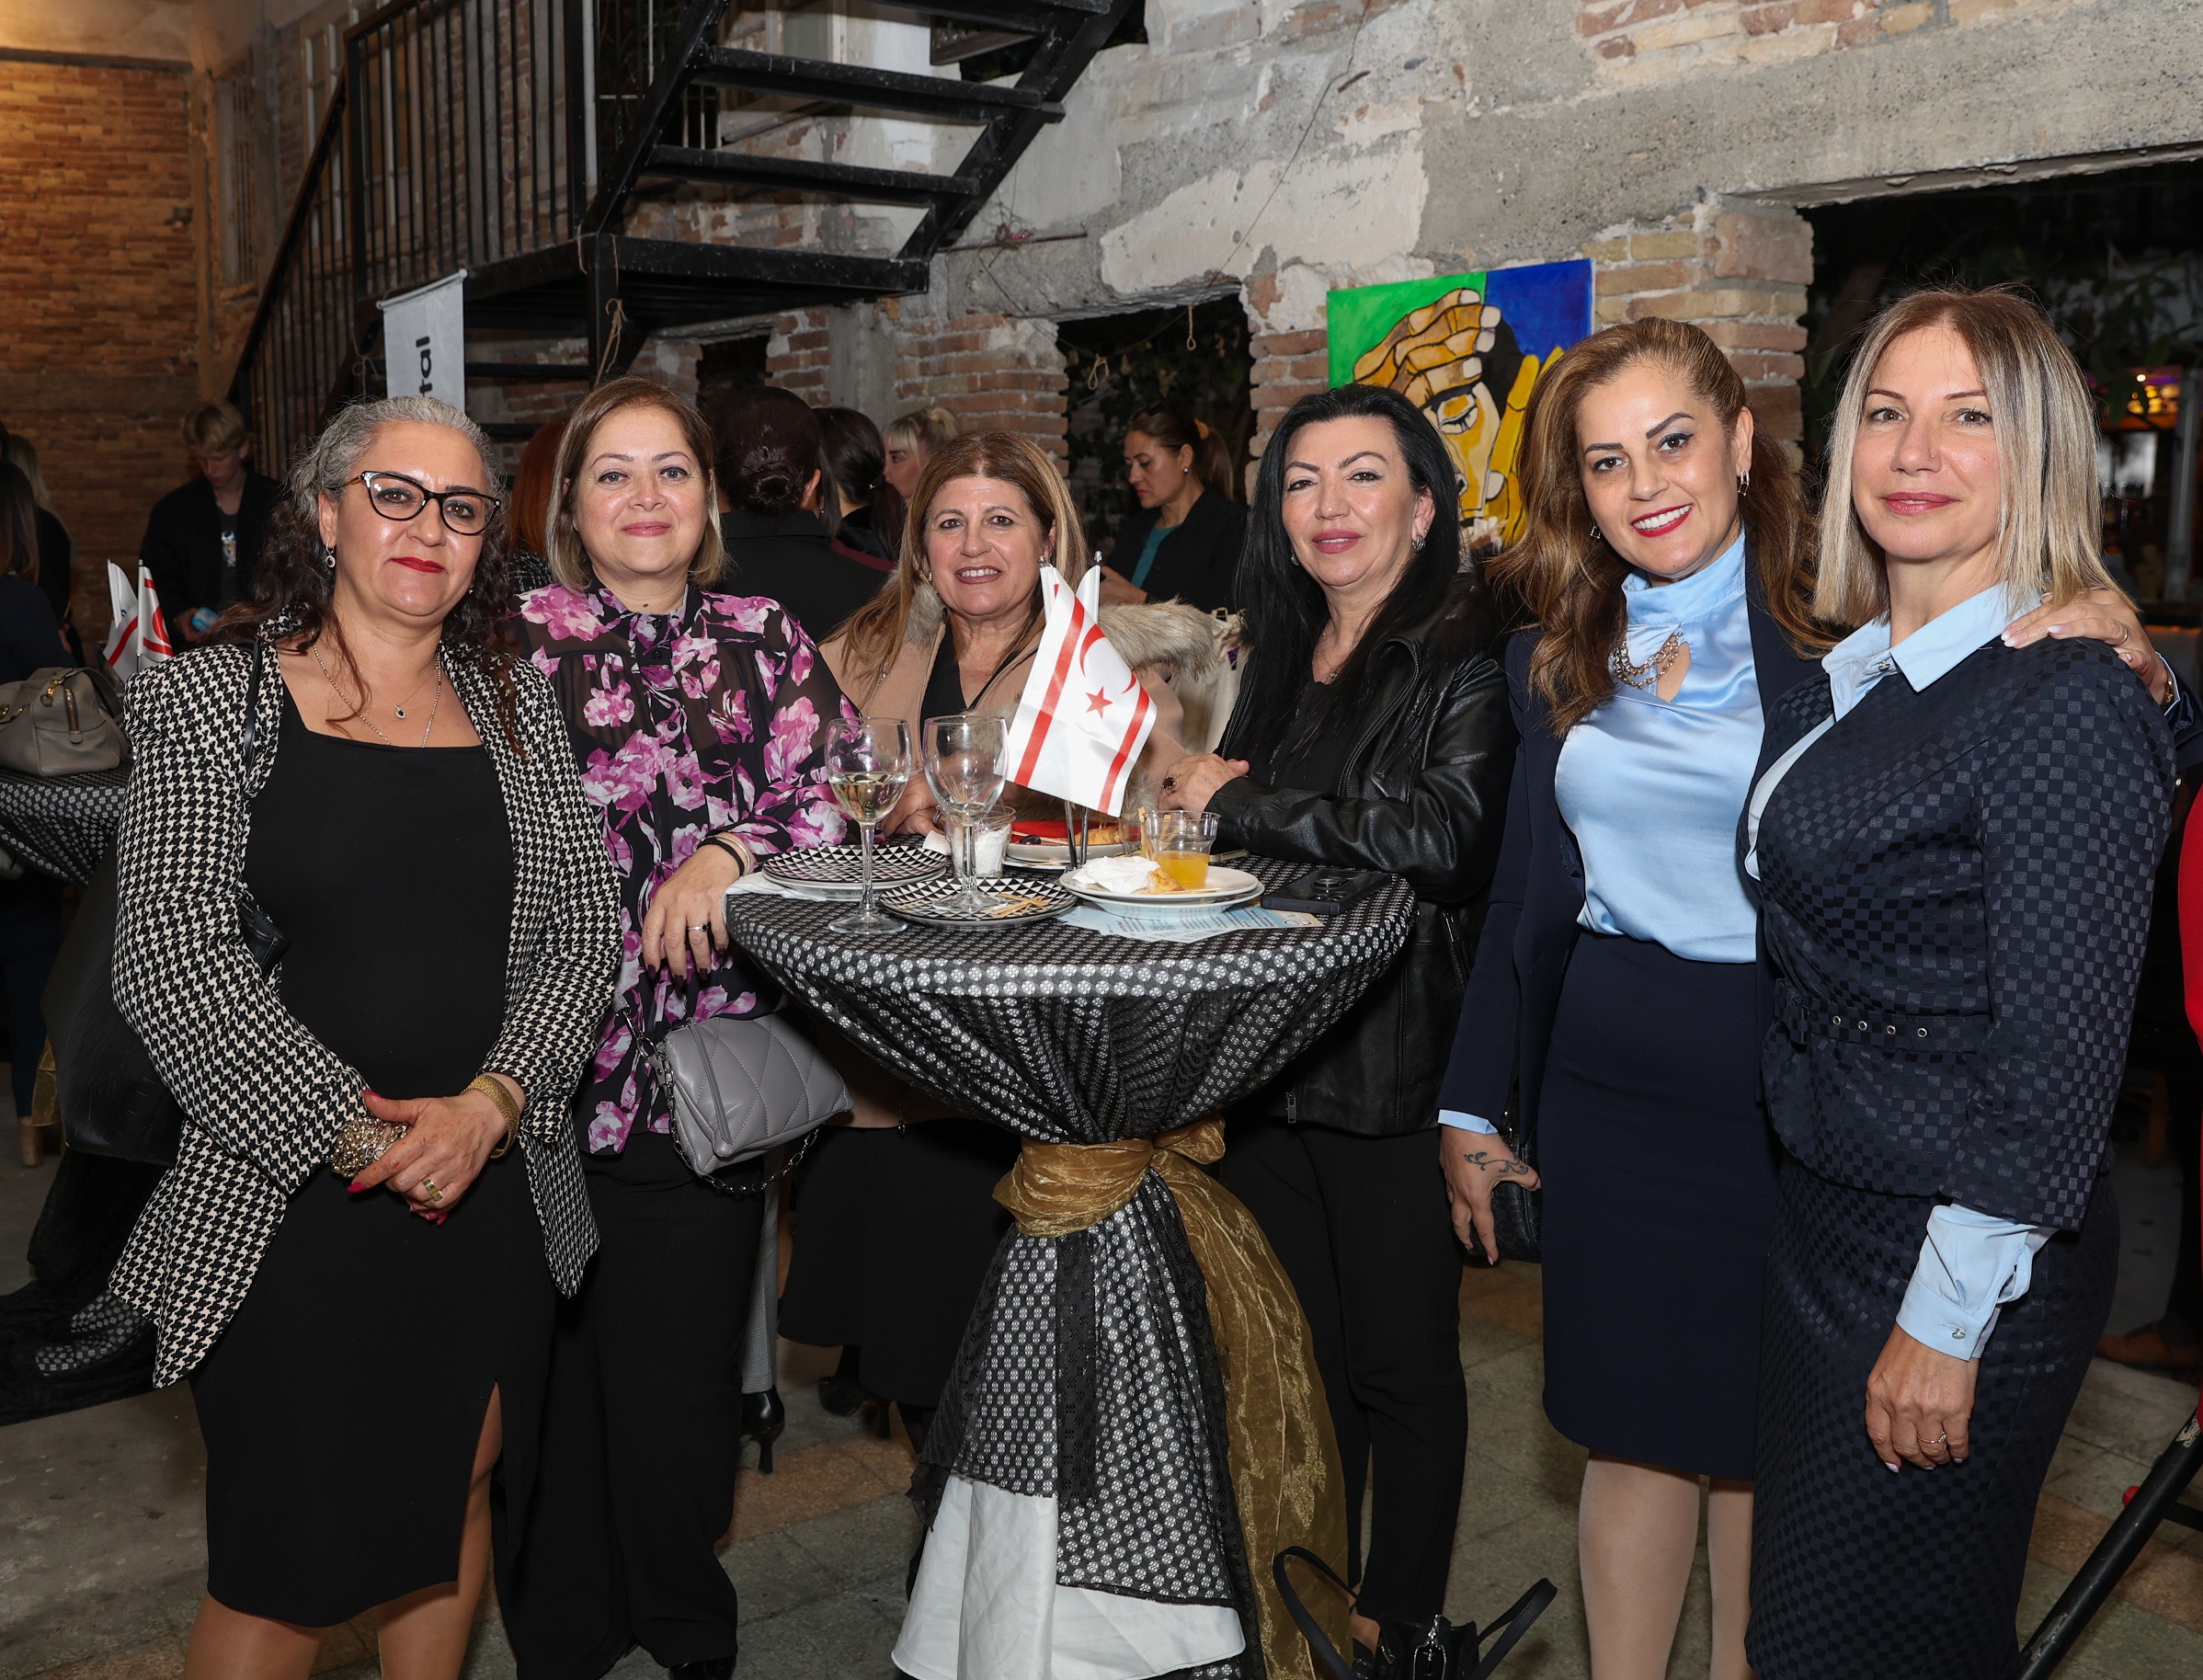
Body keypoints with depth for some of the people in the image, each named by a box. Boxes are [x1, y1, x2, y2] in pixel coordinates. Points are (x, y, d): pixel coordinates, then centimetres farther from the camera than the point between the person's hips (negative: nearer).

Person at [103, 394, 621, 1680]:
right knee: (287, 1562, 6)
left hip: (497, 1184, 4)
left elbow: (584, 930, 2)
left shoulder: (518, 707, 7)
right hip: (290, 1201, -3)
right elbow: (170, 955, -11)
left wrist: (490, 1104, -13)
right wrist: (356, 1129, -16)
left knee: (459, 1493, 17)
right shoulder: (214, 697, -3)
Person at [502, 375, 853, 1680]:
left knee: (682, 1358, 8)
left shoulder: (766, 639, 7)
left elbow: (834, 799, -2)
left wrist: (729, 852, -18)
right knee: (553, 1354, 7)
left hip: (709, 1055, 1)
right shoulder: (518, 640, 3)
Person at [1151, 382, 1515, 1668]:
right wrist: (1180, 806, 1)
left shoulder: (1469, 656, -10)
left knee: (1401, 1363, 9)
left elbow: (1446, 832, -27)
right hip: (1267, 1062, 6)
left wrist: (1235, 800, -20)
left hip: (1397, 1067, -6)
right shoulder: (1280, 659, 11)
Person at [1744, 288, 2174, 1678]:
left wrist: (1948, 1320, -17)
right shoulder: (1844, 686, 8)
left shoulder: (2069, 699, -17)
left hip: (1971, 1254, -8)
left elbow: (2061, 1053, -19)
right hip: (1824, 1204, 8)